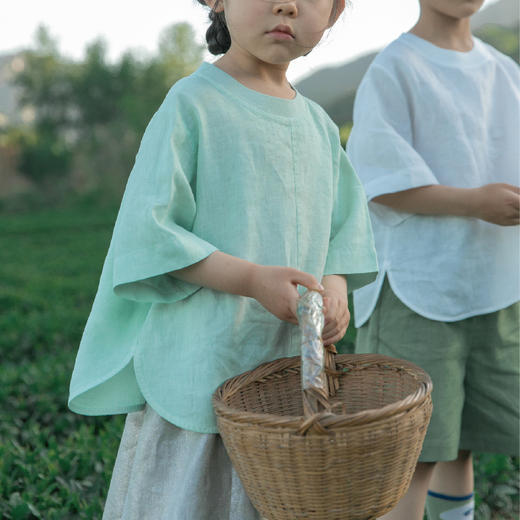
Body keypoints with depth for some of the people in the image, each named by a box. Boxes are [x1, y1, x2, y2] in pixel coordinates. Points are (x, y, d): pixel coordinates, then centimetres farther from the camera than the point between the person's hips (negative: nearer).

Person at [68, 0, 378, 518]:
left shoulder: (319, 126, 11)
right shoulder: (192, 104, -9)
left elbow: (346, 230, 13)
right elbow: (146, 232, -15)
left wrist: (335, 287, -8)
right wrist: (253, 279, -22)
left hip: (286, 374, 6)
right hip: (196, 373, -6)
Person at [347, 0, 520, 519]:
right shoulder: (393, 71, -5)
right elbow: (379, 183, -12)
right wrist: (476, 202, -20)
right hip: (415, 290, -6)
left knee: (460, 442, 11)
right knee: (415, 450, -4)